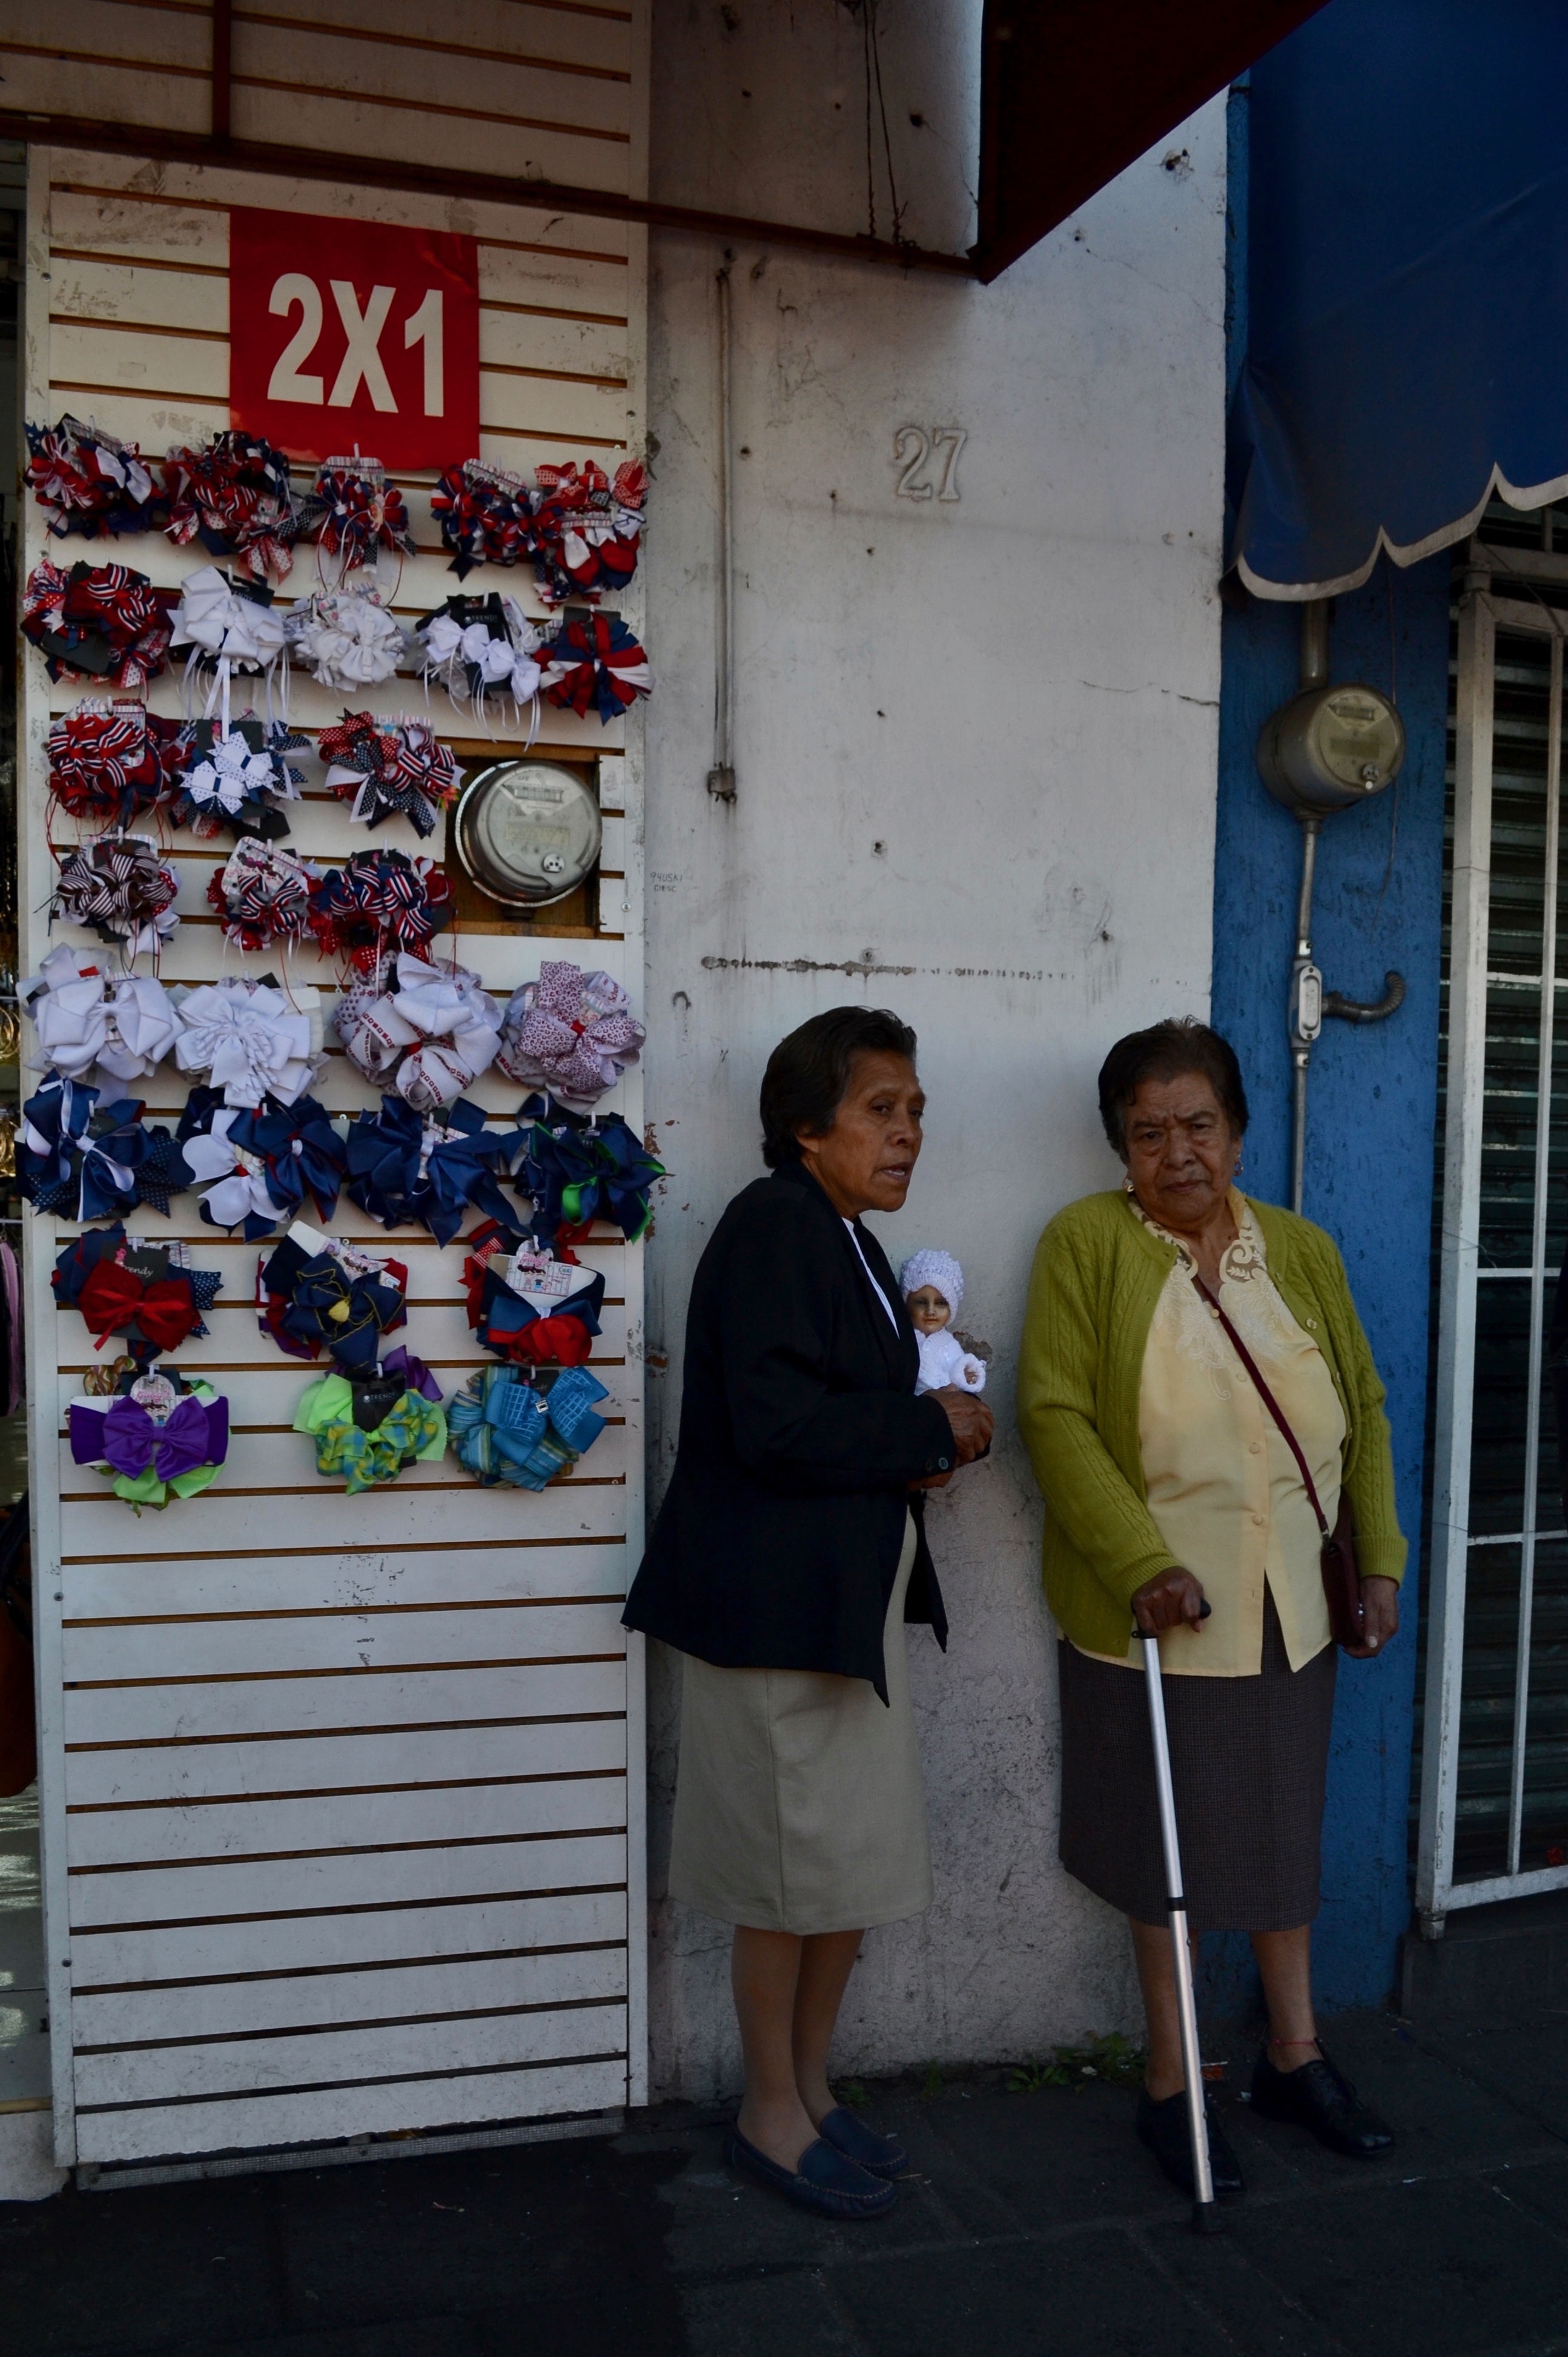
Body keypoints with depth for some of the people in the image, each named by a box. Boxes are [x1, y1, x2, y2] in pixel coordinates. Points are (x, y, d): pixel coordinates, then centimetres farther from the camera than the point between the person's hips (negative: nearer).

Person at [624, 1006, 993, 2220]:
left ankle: (812, 2088, 34)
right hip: (776, 1605, -9)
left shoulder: (850, 1242, 13)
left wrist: (923, 1440, 2)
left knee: (858, 1862, 17)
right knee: (792, 1870, 5)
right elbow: (776, 1424, -27)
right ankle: (772, 2115, 25)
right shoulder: (774, 1223, -17)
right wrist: (932, 1429, -15)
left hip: (852, 1601, 9)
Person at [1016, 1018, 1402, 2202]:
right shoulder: (1086, 1243, -11)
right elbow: (1057, 1416, -16)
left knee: (1286, 1828, 19)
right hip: (1158, 1612, -4)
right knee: (1171, 1845, 9)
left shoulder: (1302, 1249, 3)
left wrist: (1382, 1557, 4)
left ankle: (1295, 2056, 38)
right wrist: (1144, 1565, -22)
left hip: (1290, 1607, 4)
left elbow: (1364, 1413, 9)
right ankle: (1171, 2086, 27)